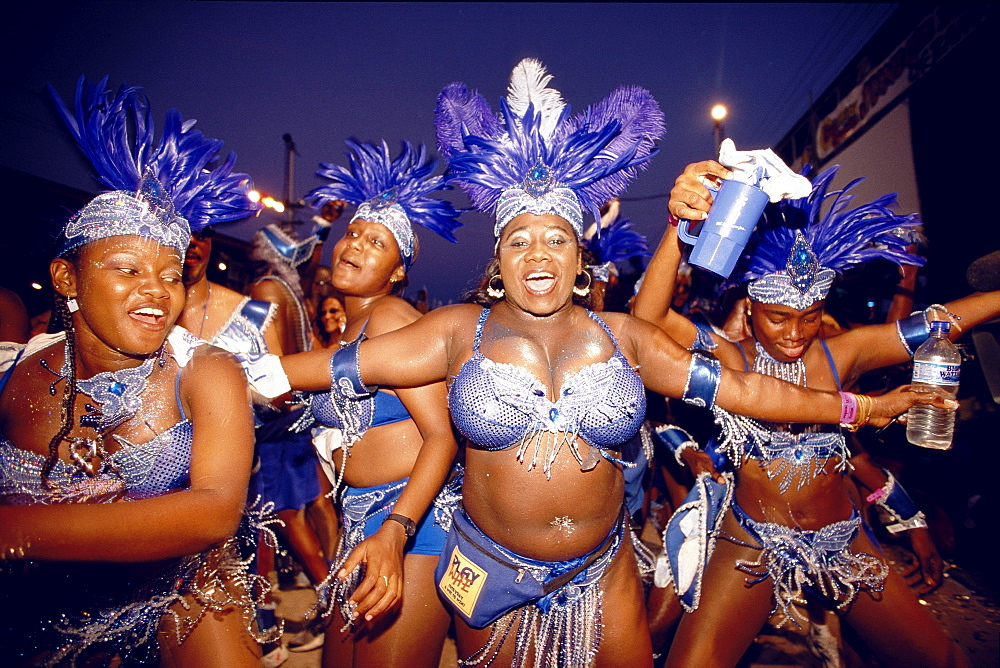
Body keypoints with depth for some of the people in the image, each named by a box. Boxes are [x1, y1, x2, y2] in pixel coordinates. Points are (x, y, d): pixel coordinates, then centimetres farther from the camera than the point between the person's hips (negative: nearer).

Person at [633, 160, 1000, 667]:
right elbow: (648, 316, -29)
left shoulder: (842, 354, -4)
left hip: (842, 543, 4)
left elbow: (942, 321, 0)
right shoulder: (731, 360, -14)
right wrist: (681, 226, -42)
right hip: (751, 543, -3)